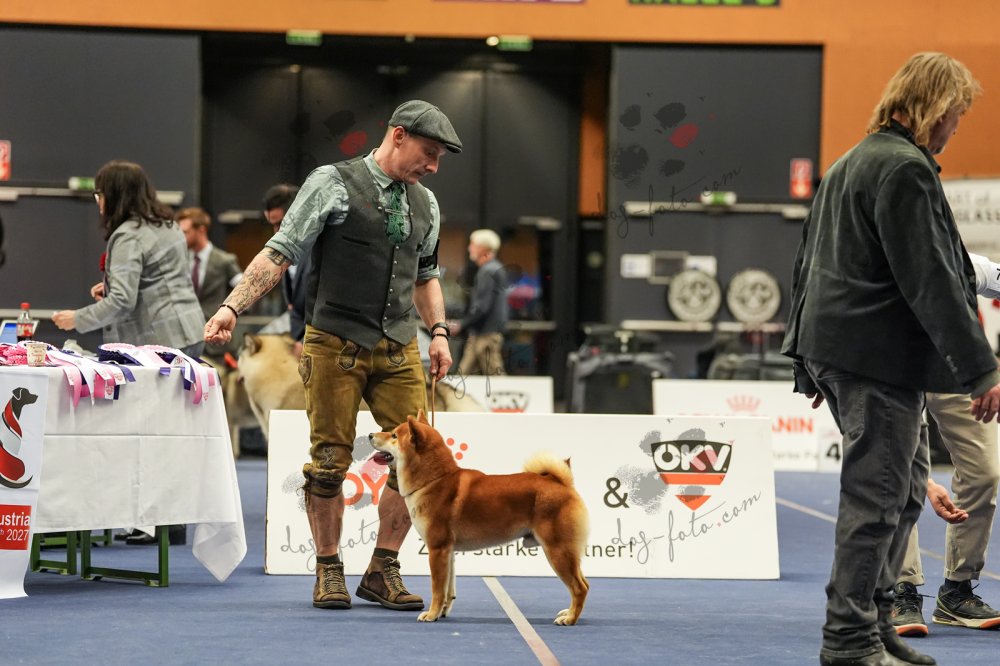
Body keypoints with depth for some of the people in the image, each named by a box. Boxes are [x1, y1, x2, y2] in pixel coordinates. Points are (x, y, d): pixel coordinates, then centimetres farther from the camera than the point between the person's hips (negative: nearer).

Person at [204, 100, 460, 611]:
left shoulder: (425, 204, 14)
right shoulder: (334, 184, -4)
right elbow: (280, 253, -8)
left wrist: (438, 330, 12)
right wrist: (232, 306, -17)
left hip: (399, 348, 5)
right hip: (335, 344, -5)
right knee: (330, 459, -1)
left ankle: (383, 571, 9)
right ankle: (328, 571, 13)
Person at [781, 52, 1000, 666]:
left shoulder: (850, 165, 18)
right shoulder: (905, 170, -14)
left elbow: (809, 265, 24)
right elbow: (932, 281, -19)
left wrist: (812, 362, 29)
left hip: (839, 350, 10)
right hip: (881, 356, -10)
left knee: (907, 488, 17)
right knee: (876, 495, -5)